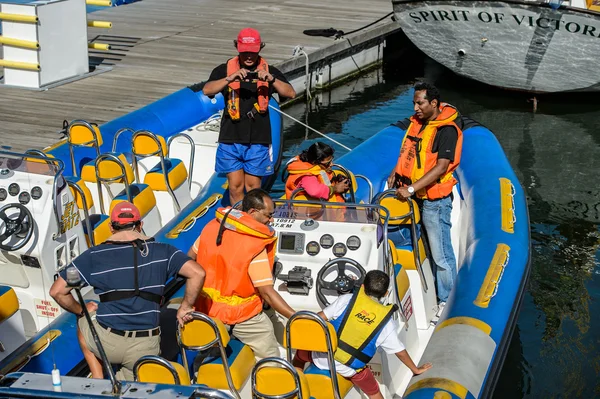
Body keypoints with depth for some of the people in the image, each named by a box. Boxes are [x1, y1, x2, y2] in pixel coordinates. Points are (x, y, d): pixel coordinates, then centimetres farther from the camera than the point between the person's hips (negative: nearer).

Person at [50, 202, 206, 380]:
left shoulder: (94, 256, -1)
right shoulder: (161, 251, 2)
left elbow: (57, 291, 0)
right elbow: (197, 273, -7)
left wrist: (82, 310, 16)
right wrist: (185, 307, 6)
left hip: (106, 343, -2)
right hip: (146, 349, 2)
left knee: (83, 320, 33)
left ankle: (98, 381, 22)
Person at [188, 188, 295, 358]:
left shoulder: (212, 226, -4)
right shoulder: (255, 245, -21)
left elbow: (190, 259, 9)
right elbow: (267, 293, -23)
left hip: (206, 308, 6)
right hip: (242, 316, -6)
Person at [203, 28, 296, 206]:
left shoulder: (270, 71, 7)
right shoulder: (225, 69, 4)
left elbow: (291, 93, -6)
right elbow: (207, 90, -12)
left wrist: (271, 79, -23)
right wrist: (230, 78, -26)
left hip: (258, 140, 0)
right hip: (231, 139, 0)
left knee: (253, 187, 4)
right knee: (235, 186, 2)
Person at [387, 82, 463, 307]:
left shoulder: (447, 129, -15)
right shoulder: (416, 122, 10)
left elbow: (441, 168, -22)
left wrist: (411, 189, -25)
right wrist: (396, 173, 9)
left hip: (435, 200, -8)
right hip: (412, 197, 8)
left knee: (440, 254, -1)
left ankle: (447, 302, 8)